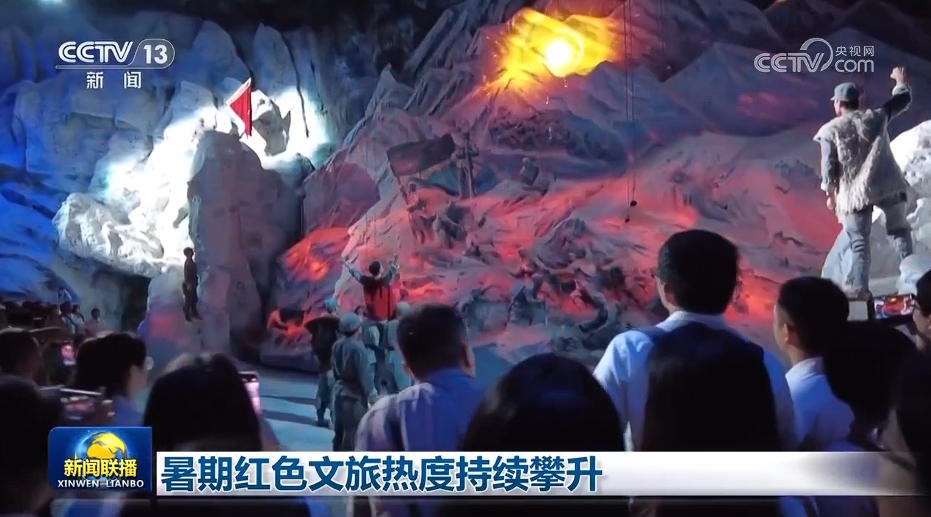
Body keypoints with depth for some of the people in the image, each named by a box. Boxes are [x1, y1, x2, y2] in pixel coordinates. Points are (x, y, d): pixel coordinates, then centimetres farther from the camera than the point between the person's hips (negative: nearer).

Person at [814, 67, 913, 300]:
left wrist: (830, 193, 7)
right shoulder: (876, 117, 4)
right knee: (899, 229, 18)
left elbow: (829, 167, -4)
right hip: (888, 185, 2)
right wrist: (902, 81, 40)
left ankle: (858, 287, -2)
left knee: (859, 242, 5)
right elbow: (903, 100, 20)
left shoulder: (830, 130, -2)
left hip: (855, 192, -2)